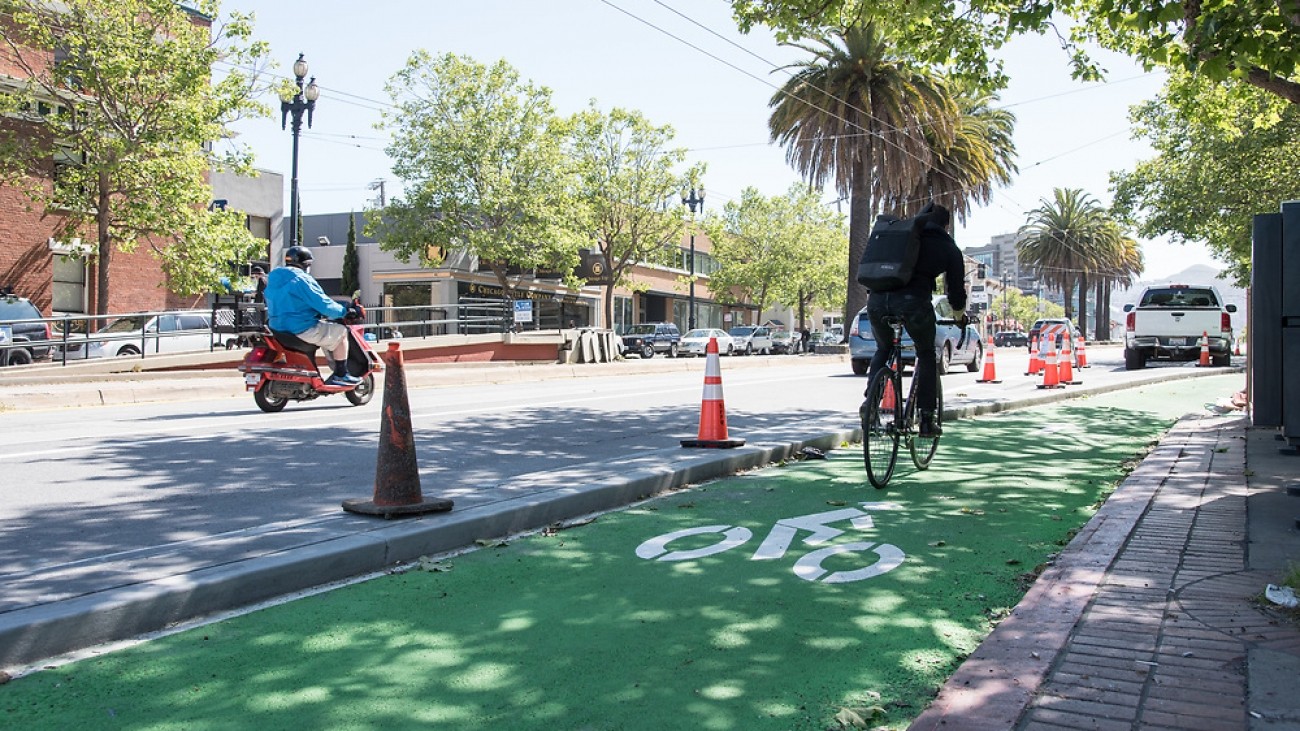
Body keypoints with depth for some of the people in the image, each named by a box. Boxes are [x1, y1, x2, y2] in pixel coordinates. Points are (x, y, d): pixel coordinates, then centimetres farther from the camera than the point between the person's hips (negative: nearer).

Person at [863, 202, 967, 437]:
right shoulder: (948, 247, 17)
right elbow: (956, 288, 19)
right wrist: (960, 317, 37)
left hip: (877, 300, 3)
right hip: (912, 301, -3)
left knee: (883, 349, 29)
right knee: (926, 355, 20)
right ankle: (927, 420, 16)